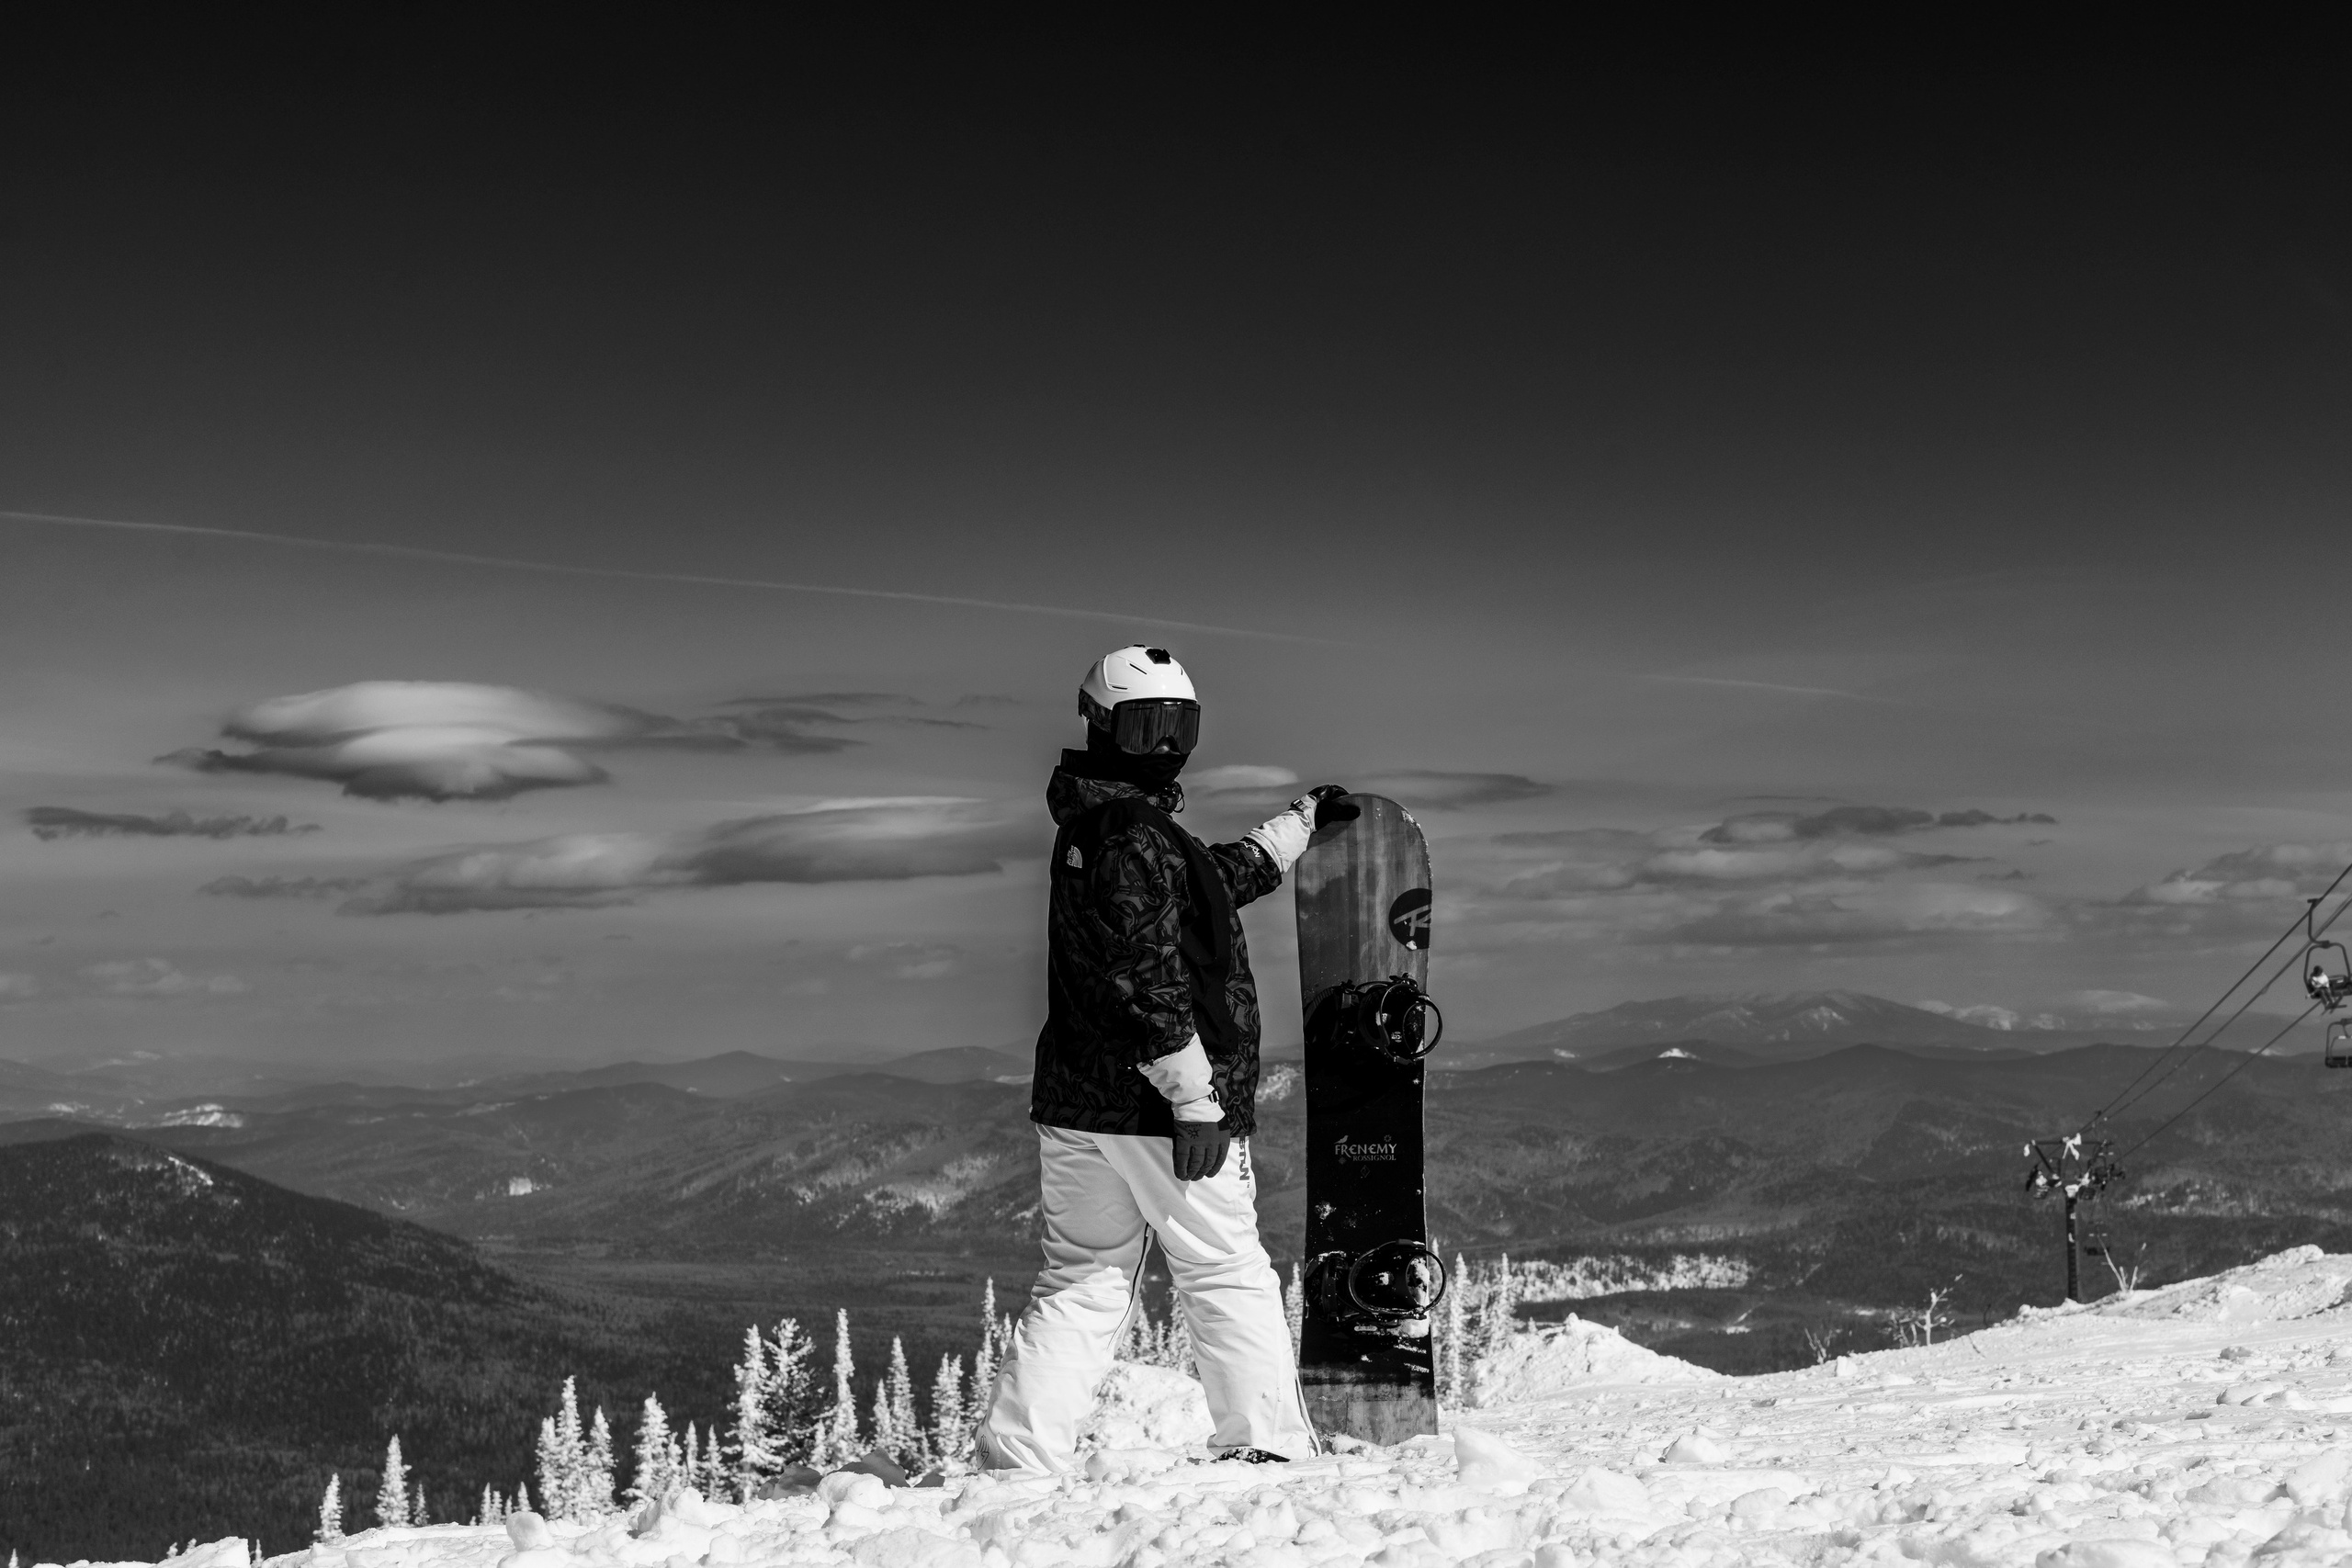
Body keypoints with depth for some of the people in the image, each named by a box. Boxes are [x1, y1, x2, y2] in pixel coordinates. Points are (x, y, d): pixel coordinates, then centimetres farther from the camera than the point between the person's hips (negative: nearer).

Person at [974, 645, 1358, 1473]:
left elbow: (1203, 886, 30)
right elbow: (1150, 977, -23)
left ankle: (1016, 1453, 8)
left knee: (1081, 1281, 13)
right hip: (1155, 1107, -9)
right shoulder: (1136, 837, -16)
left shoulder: (1085, 831, 14)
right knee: (1229, 1278, 4)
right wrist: (1197, 1098, -21)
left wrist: (1299, 822, 40)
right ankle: (1270, 1448, 10)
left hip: (1075, 1100, 9)